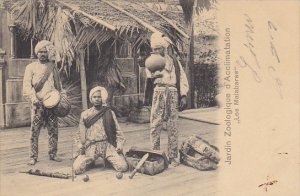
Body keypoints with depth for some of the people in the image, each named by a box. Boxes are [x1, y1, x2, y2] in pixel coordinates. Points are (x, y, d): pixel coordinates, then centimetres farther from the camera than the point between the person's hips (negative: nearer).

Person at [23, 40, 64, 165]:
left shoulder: (53, 67, 16)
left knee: (53, 130, 3)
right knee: (34, 130, -5)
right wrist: (33, 98, -16)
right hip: (38, 103, -3)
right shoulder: (31, 67, 7)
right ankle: (33, 157, 1)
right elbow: (26, 85, -2)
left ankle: (53, 154, 13)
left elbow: (58, 86, 20)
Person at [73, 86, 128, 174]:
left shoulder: (109, 113, 10)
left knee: (123, 167, -20)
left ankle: (109, 159, 13)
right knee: (77, 169, -20)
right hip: (91, 147, 0)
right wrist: (80, 145, -3)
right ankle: (90, 162, 13)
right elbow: (80, 133, 14)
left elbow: (117, 130, 8)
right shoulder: (85, 114, 11)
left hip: (107, 145, 0)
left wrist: (119, 144, -5)